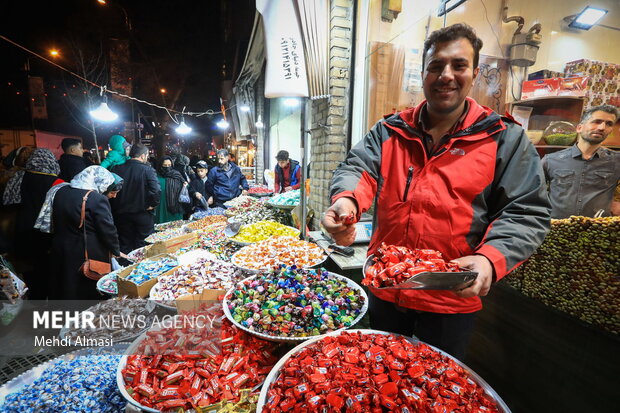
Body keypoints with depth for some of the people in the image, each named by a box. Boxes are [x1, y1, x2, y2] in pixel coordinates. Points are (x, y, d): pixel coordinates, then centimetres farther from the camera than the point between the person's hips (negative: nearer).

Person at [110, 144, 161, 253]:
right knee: (143, 248, 8)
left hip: (122, 214, 4)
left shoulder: (116, 169, -1)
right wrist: (152, 204, -9)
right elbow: (157, 190, -25)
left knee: (125, 246, 17)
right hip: (143, 214, -3)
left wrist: (115, 208, 11)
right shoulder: (147, 170, -13)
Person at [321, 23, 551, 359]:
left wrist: (490, 259, -26)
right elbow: (357, 167, -11)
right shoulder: (389, 130, 1)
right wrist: (346, 200, -35)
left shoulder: (505, 139, -4)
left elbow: (527, 213, -7)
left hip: (452, 298, -1)